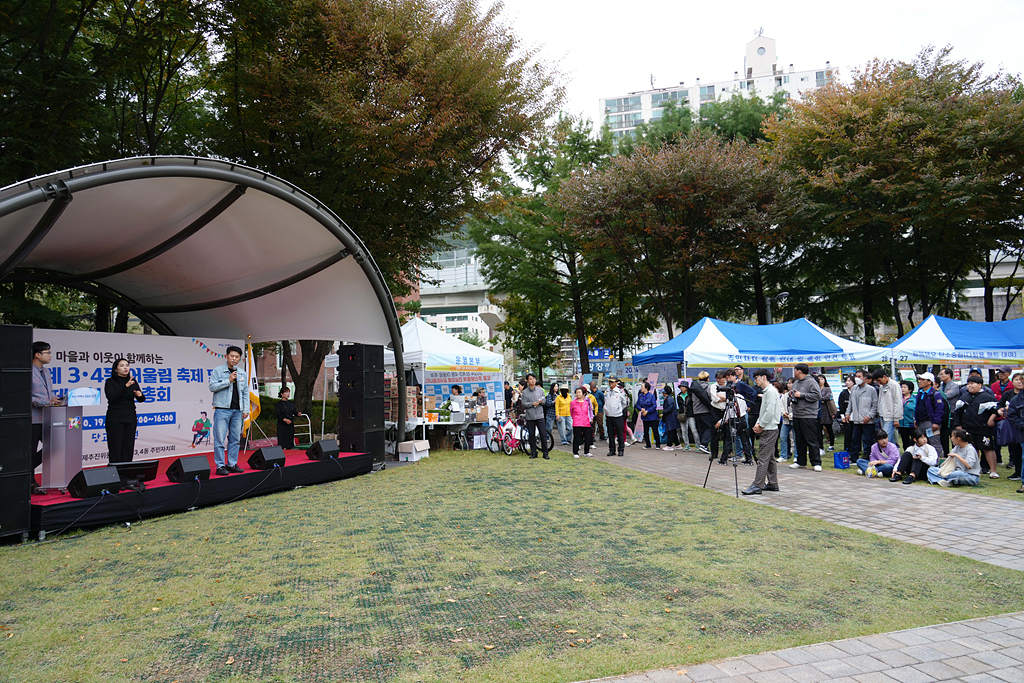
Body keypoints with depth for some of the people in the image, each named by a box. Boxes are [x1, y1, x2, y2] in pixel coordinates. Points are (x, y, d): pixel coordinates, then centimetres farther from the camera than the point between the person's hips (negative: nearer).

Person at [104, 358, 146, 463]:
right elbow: (111, 396, -19)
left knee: (128, 447, 5)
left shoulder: (133, 381, 10)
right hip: (115, 419, -4)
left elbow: (141, 399, 7)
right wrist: (125, 386, -26)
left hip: (130, 418, 4)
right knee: (116, 448, -4)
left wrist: (140, 395, -17)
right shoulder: (110, 382, -1)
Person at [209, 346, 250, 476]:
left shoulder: (242, 373, 14)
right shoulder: (218, 370, 1)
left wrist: (245, 409, 9)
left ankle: (232, 464, 15)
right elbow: (212, 387, -8)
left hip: (237, 411, 5)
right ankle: (220, 466, 0)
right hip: (222, 409, -5)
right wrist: (228, 380, -13)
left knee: (235, 439, 7)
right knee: (220, 439, -5)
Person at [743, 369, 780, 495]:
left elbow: (770, 412, -20)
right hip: (768, 429, 10)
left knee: (763, 458, -11)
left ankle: (757, 486, -11)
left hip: (769, 430, -10)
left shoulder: (771, 391, -14)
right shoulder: (765, 392, 18)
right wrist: (757, 423, 10)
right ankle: (772, 483, 18)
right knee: (769, 457, 13)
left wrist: (761, 426, -14)